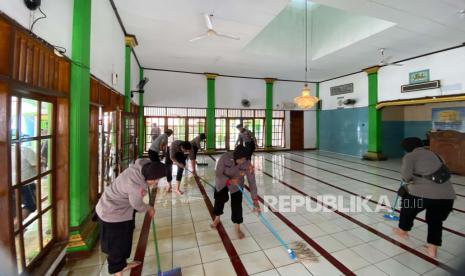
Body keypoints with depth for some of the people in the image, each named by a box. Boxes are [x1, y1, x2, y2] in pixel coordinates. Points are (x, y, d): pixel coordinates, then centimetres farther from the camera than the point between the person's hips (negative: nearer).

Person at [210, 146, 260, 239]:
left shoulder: (248, 165, -31)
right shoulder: (225, 158, -35)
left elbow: (252, 182, -28)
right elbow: (218, 174, -26)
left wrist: (255, 200, -33)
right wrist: (229, 181, -43)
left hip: (237, 185, 0)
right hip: (222, 182, 1)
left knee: (237, 205, -7)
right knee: (219, 201, 16)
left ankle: (237, 228, 16)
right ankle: (217, 219, 47)